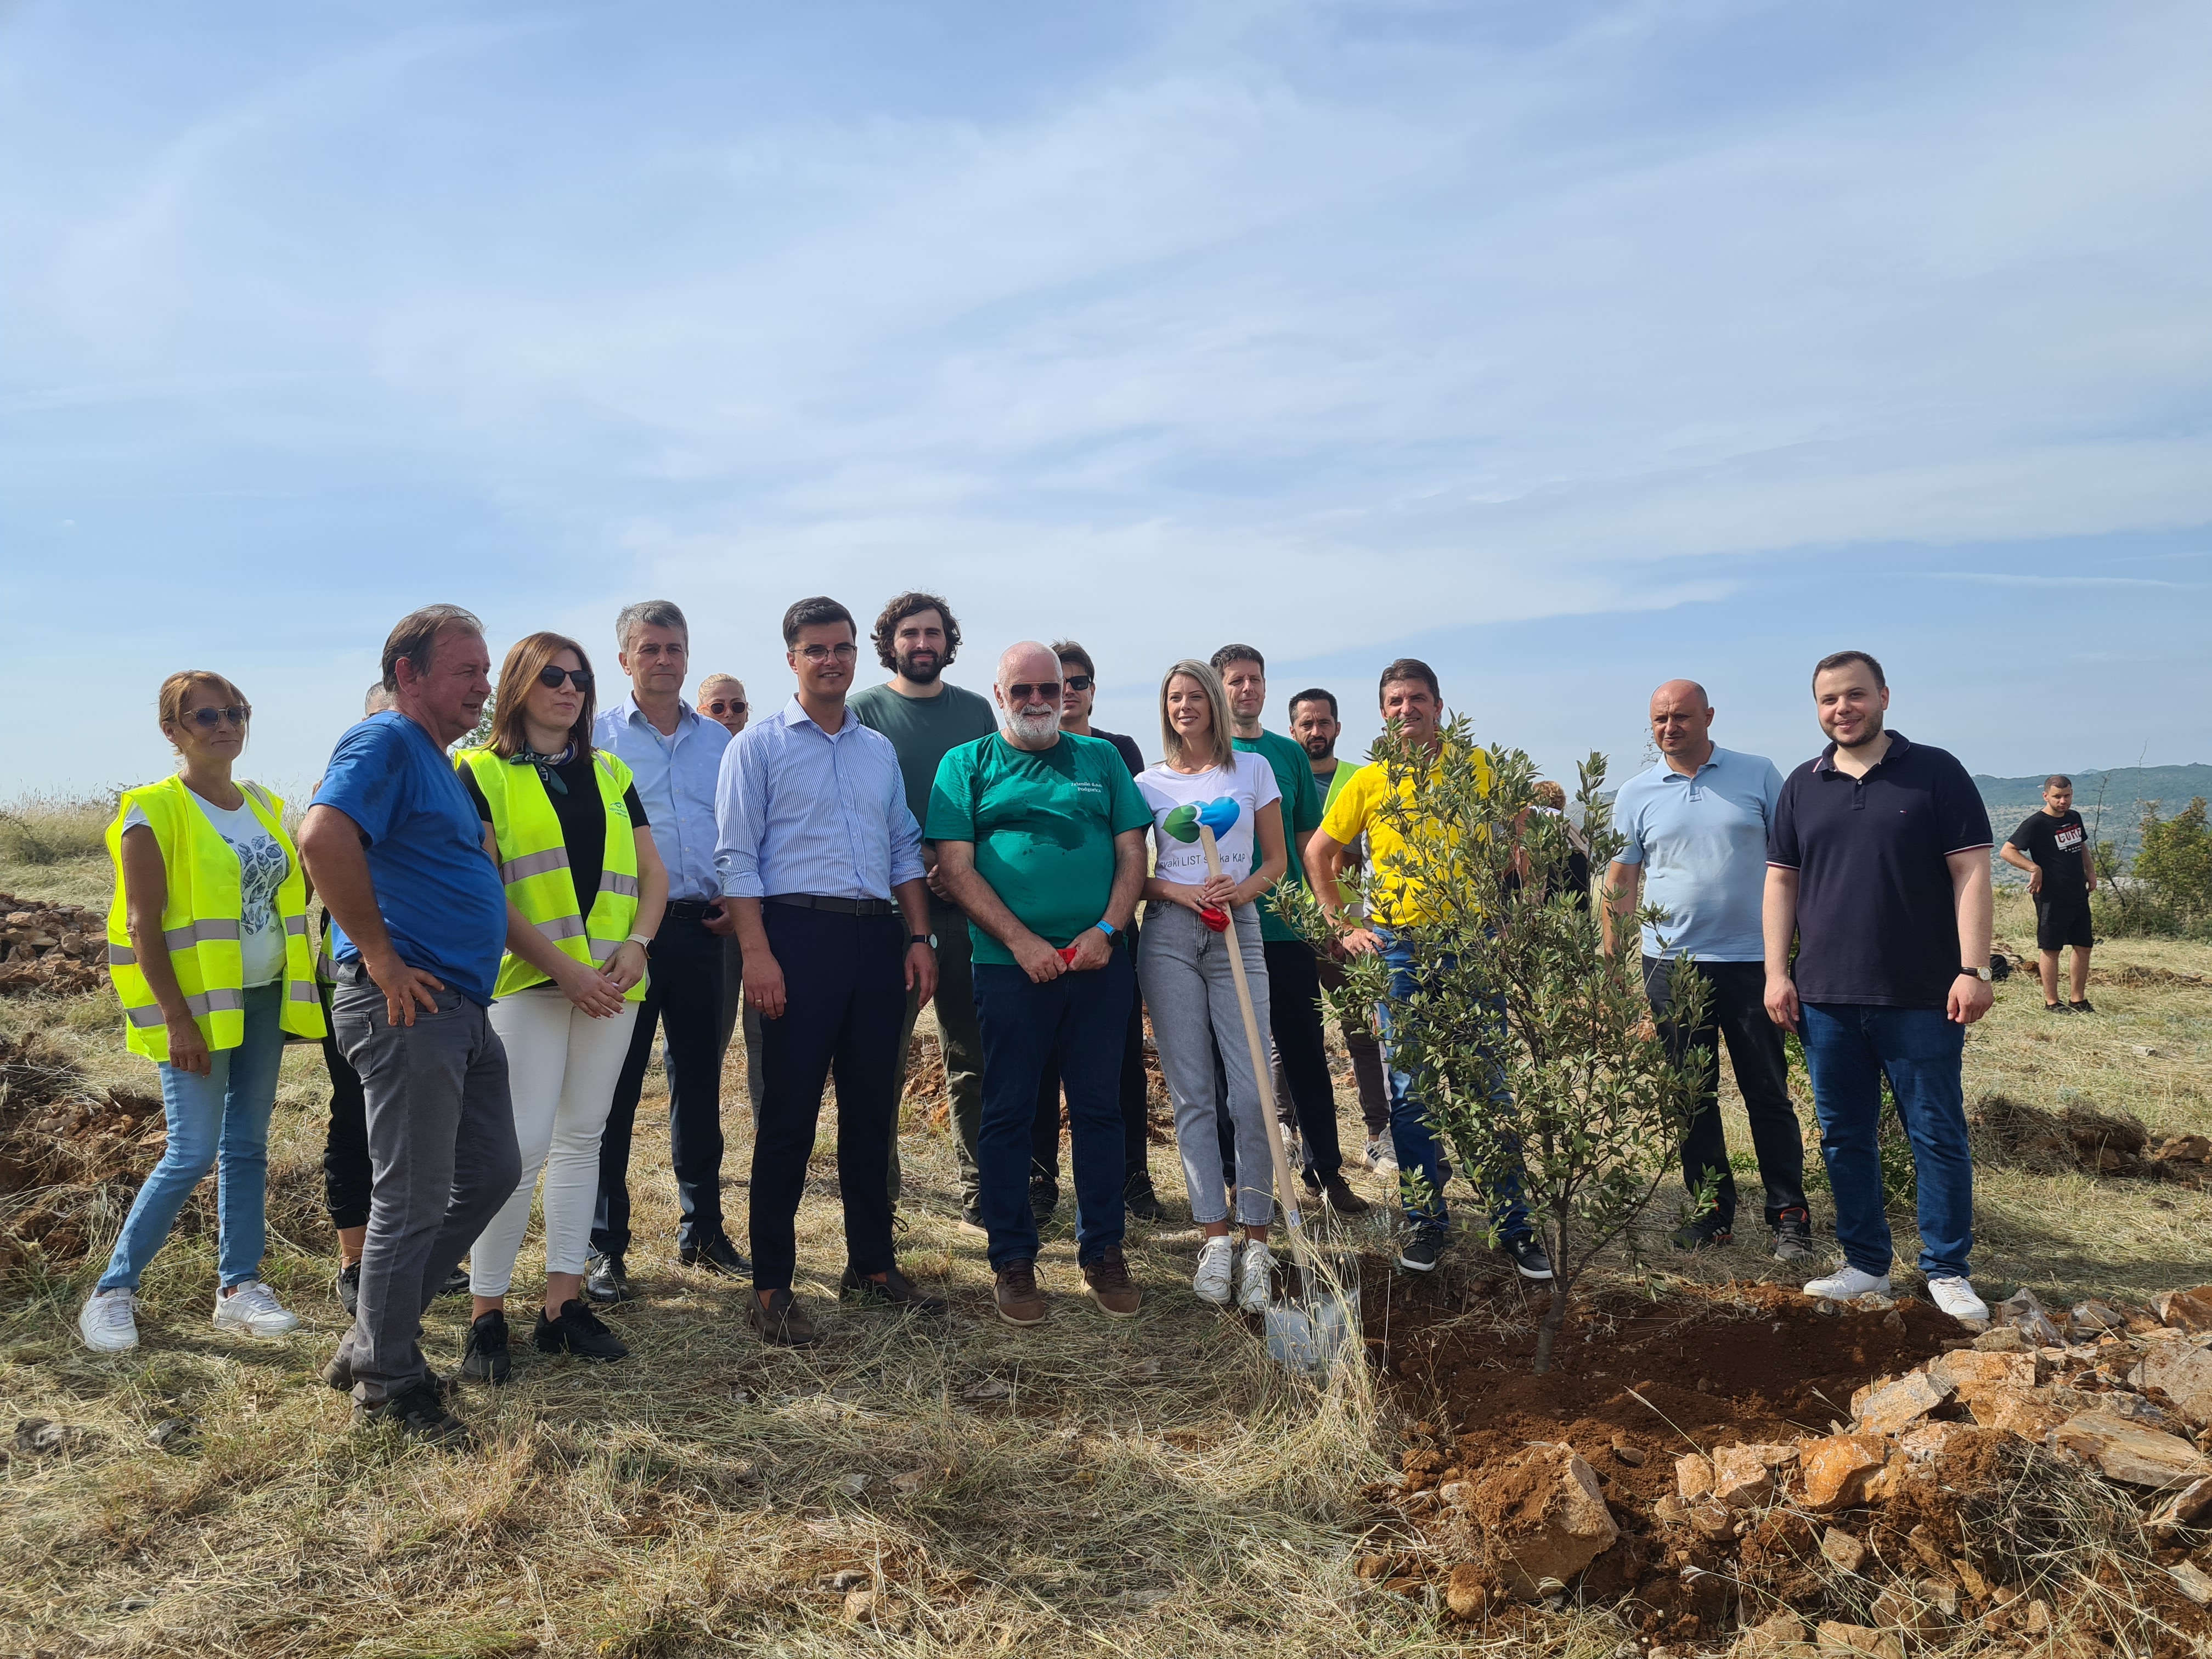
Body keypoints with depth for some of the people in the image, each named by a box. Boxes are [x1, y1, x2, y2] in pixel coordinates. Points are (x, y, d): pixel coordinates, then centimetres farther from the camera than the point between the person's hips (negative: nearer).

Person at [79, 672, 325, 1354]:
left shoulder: (262, 804, 10)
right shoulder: (154, 811, -9)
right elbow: (142, 925, -12)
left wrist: (293, 993, 12)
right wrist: (178, 1019, -18)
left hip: (263, 998, 6)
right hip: (198, 1003, -6)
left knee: (247, 1146, 9)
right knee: (192, 1153, -6)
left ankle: (238, 1287, 18)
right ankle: (112, 1293, 10)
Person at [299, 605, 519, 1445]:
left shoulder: (438, 760, 20)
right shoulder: (385, 742, -11)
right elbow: (323, 838, -28)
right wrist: (382, 957, -21)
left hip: (462, 1008, 10)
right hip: (407, 1004, -10)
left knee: (490, 1173, 15)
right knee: (413, 1200, -1)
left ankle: (374, 1336, 28)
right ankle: (387, 1380, 16)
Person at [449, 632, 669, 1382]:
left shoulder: (610, 774, 17)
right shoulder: (481, 773, 1)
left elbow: (652, 872, 13)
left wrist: (637, 945, -5)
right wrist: (561, 968, -15)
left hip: (611, 982, 5)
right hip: (525, 980, -5)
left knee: (582, 1138, 8)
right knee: (523, 1144, -9)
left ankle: (563, 1304, 17)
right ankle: (487, 1314, 3)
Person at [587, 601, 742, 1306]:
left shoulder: (719, 740, 12)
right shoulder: (596, 737, 1)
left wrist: (735, 899, 3)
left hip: (700, 929, 4)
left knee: (699, 1082, 11)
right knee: (613, 1090, 0)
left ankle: (702, 1229, 23)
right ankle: (605, 1247, 10)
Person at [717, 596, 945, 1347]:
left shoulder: (880, 750, 18)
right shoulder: (759, 745, 2)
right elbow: (737, 856, -5)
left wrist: (918, 937, 8)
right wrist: (757, 951, -15)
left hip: (877, 936, 5)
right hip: (800, 931, -5)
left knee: (873, 1108, 10)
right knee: (789, 1115, -3)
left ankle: (871, 1265, 22)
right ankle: (771, 1286, 7)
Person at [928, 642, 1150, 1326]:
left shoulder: (1101, 759, 13)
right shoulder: (966, 765, 5)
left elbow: (1132, 853, 8)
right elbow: (956, 868, -3)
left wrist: (1106, 930, -8)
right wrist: (1022, 942, -13)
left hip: (1099, 963, 2)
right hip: (1010, 965, -2)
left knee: (1099, 1109, 8)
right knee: (1007, 1115, 4)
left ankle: (1103, 1252, 20)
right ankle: (1013, 1261, 16)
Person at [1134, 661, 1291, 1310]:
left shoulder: (1253, 768, 9)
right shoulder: (1150, 782, 9)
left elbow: (1276, 860, 10)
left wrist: (1242, 890, -10)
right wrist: (1181, 893, -10)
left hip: (1238, 932, 0)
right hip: (1170, 935, 1)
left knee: (1253, 1092, -8)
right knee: (1191, 1094, 0)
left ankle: (1255, 1243, 2)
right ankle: (1214, 1238, 6)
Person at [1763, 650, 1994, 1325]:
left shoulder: (1935, 773, -2)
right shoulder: (1801, 787, 9)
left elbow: (1971, 873, -5)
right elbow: (1781, 881, 10)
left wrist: (1973, 970, -11)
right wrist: (1777, 972, 3)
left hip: (1921, 998, -3)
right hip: (1826, 998, 4)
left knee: (1938, 1136, 4)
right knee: (1844, 1137, 10)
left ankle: (1947, 1269, 18)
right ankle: (1865, 1264, 23)